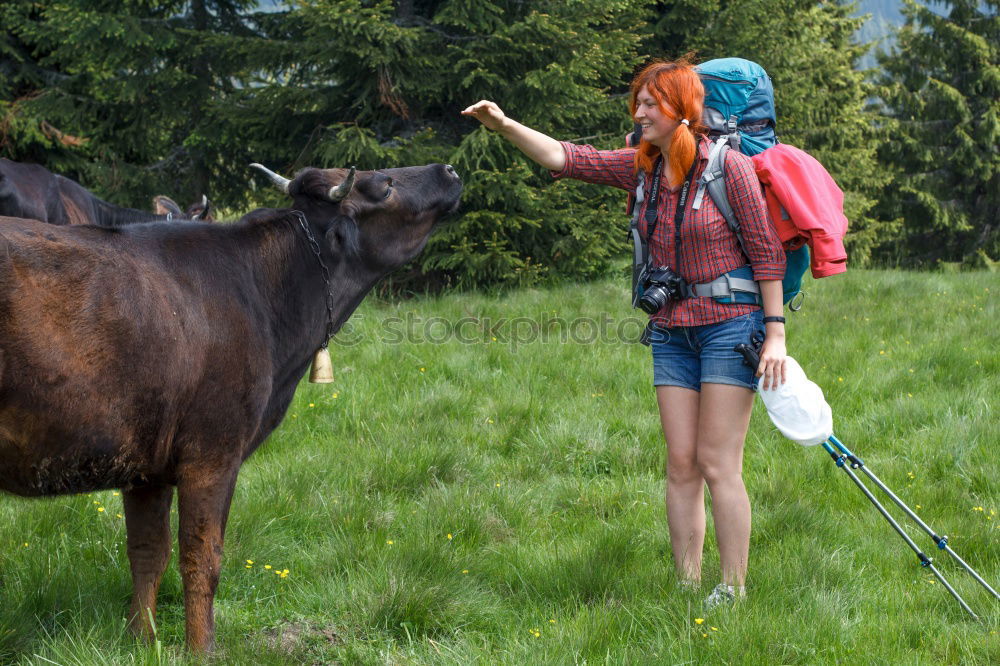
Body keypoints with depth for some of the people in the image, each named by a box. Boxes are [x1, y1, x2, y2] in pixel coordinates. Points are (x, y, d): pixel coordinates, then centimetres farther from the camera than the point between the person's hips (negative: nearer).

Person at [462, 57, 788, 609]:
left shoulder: (729, 167, -10)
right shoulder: (642, 167, 6)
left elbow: (767, 252, -8)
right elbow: (565, 158, 2)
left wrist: (776, 334, -10)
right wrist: (505, 126, -13)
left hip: (730, 326, -6)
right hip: (672, 331, 6)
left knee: (718, 465, -7)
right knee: (680, 465, 4)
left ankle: (733, 590, -1)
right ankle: (688, 587, 8)